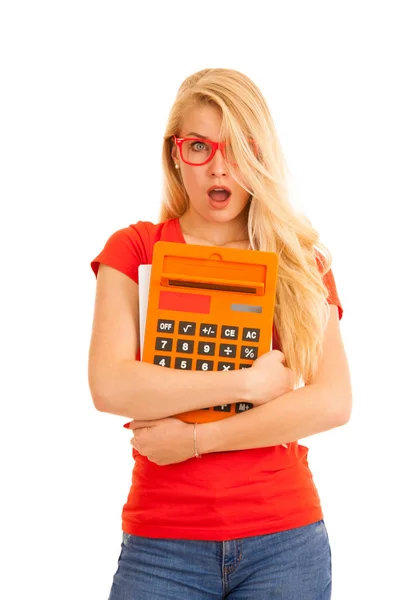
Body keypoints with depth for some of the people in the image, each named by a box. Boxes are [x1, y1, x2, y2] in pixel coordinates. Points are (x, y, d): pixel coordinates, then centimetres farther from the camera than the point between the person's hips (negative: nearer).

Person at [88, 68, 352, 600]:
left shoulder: (302, 261, 5)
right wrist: (250, 381, -13)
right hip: (163, 544, -1)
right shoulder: (135, 250, 2)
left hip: (286, 540, 1)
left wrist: (197, 438, -13)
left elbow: (334, 402, -7)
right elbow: (109, 387, -13)